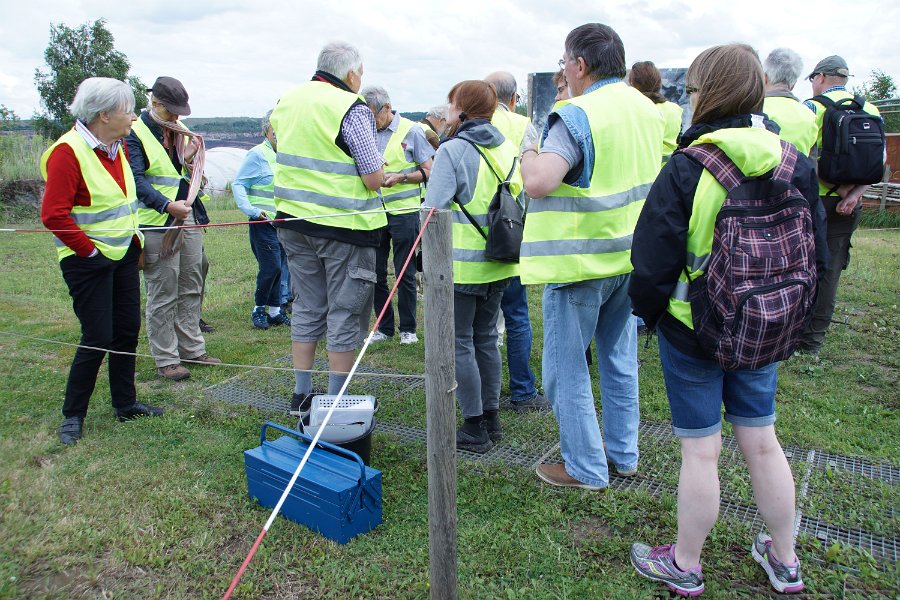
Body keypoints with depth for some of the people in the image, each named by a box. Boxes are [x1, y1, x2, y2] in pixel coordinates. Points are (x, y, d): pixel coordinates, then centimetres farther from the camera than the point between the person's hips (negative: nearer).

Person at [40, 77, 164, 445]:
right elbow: (53, 214, -21)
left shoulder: (118, 147, 7)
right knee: (98, 338, -4)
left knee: (128, 329, 12)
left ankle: (125, 404, 27)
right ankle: (72, 415, 15)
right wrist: (89, 250, -16)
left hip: (124, 256, 8)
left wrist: (135, 237, 12)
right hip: (88, 263, -8)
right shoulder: (68, 152, -18)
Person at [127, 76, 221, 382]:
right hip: (157, 223, -7)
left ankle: (192, 349, 25)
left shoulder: (180, 129, 14)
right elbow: (136, 179, -17)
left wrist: (191, 156, 1)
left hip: (189, 218, 8)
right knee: (163, 295, -2)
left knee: (192, 288, 14)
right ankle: (166, 360, 8)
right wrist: (167, 205, -28)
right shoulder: (135, 132, -8)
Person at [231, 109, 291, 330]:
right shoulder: (257, 154, -8)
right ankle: (258, 309, 9)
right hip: (264, 222, -7)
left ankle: (275, 310, 20)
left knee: (278, 266, 10)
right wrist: (251, 210, -21)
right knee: (271, 266, -9)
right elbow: (238, 184, -9)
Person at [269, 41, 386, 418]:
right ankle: (336, 400, 10)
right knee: (345, 313, 4)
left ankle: (302, 395, 24)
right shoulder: (352, 109, -13)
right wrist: (378, 166, 6)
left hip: (294, 221, 7)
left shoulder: (286, 101, 9)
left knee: (307, 308, 16)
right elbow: (374, 178, -15)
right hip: (345, 224, -7)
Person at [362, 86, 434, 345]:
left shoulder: (411, 131, -3)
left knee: (405, 274, 3)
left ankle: (408, 328, 16)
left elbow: (428, 171, -3)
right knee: (376, 272, 7)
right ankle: (384, 327, 20)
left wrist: (401, 177, -17)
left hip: (403, 211, -4)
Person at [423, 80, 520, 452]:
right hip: (499, 262, 7)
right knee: (486, 338, 17)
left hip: (462, 263, -7)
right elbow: (520, 201, 15)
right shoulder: (507, 148, 8)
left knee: (460, 343, 3)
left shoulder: (452, 150, -12)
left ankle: (475, 428, 8)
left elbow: (433, 209, -15)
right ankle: (491, 418, 26)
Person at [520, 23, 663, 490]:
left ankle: (586, 469, 15)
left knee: (566, 367, 5)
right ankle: (624, 454, 32)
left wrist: (529, 156, -10)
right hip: (632, 256, 8)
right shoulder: (646, 109, 8)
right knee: (620, 359, 19)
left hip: (580, 259, -8)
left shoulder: (576, 116, -19)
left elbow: (539, 183, -31)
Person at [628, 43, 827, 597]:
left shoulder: (687, 169, -17)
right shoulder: (794, 165, 0)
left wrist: (647, 309, 2)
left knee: (701, 451, 6)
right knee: (762, 441, 18)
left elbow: (654, 260, -16)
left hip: (693, 330, -5)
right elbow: (815, 249, 8)